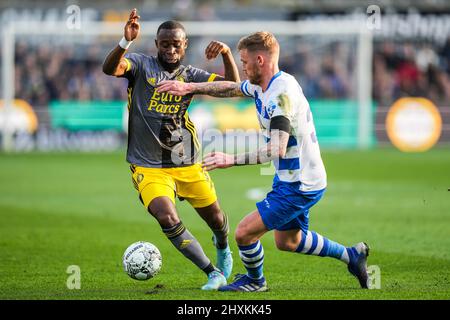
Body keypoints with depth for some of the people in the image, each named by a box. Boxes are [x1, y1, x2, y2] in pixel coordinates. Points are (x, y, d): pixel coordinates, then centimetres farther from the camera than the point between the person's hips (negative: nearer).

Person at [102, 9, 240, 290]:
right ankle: (213, 274, -12)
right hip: (149, 168, -3)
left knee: (215, 218, 14)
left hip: (188, 165, 3)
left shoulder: (190, 75, 4)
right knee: (167, 218, -25)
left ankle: (223, 249, 52)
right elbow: (110, 69, -24)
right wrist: (126, 42, -42)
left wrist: (227, 54, -22)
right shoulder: (142, 65, -4)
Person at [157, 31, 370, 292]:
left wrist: (232, 160, -28)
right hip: (292, 180, 10)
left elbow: (277, 150, -31)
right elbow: (231, 88, 23)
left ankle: (255, 281, 20)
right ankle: (352, 255, 35)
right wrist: (189, 87, 14)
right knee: (287, 241, 24)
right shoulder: (263, 86, 4)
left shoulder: (282, 93, -26)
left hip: (299, 186, -10)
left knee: (244, 233, -8)